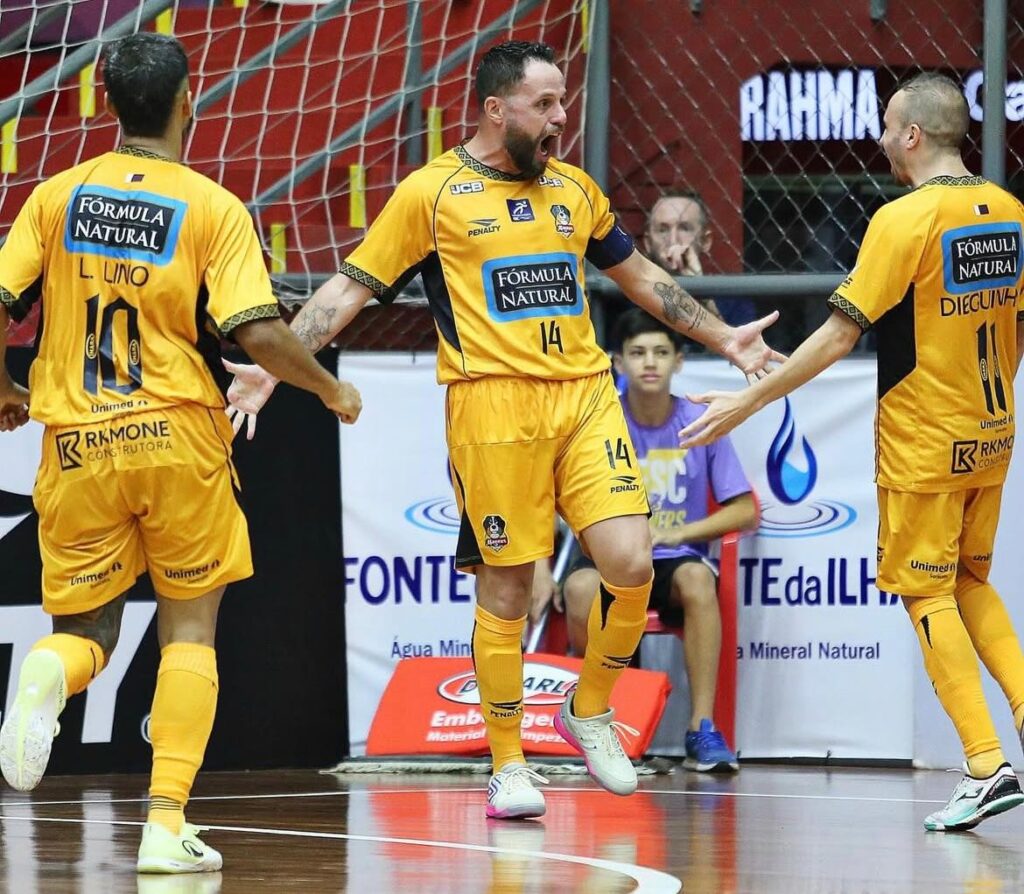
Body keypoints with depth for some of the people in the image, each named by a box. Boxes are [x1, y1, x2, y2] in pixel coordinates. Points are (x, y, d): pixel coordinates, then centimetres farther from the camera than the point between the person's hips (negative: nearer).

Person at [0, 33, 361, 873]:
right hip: (178, 437, -2)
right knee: (189, 630, 9)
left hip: (76, 445, 2)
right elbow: (260, 334, -13)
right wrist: (332, 389, 6)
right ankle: (168, 826, 0)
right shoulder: (214, 208, -5)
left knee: (83, 628, 13)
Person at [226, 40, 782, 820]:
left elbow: (640, 275, 29)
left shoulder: (573, 189, 15)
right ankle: (509, 766, 12)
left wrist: (723, 338, 31)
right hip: (493, 403, -4)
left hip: (586, 395, 4)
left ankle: (591, 711, 16)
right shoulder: (432, 193, 1)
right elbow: (349, 289, 2)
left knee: (631, 563, -9)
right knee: (506, 586, -1)